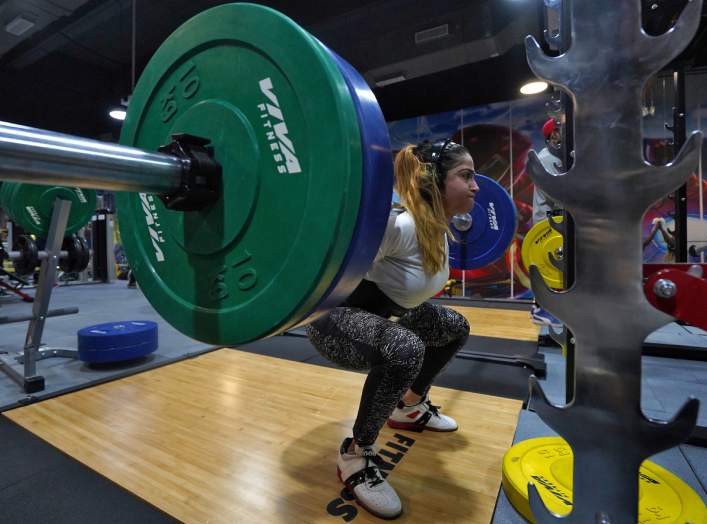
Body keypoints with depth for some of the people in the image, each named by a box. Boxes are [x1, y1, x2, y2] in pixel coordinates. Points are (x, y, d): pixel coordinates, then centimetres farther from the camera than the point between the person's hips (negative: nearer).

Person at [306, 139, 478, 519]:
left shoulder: (439, 226, -4)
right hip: (332, 314, -9)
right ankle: (355, 457, -10)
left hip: (380, 312, 9)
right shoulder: (402, 226, -32)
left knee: (455, 327, 15)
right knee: (404, 350, -38)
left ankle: (409, 409, 30)